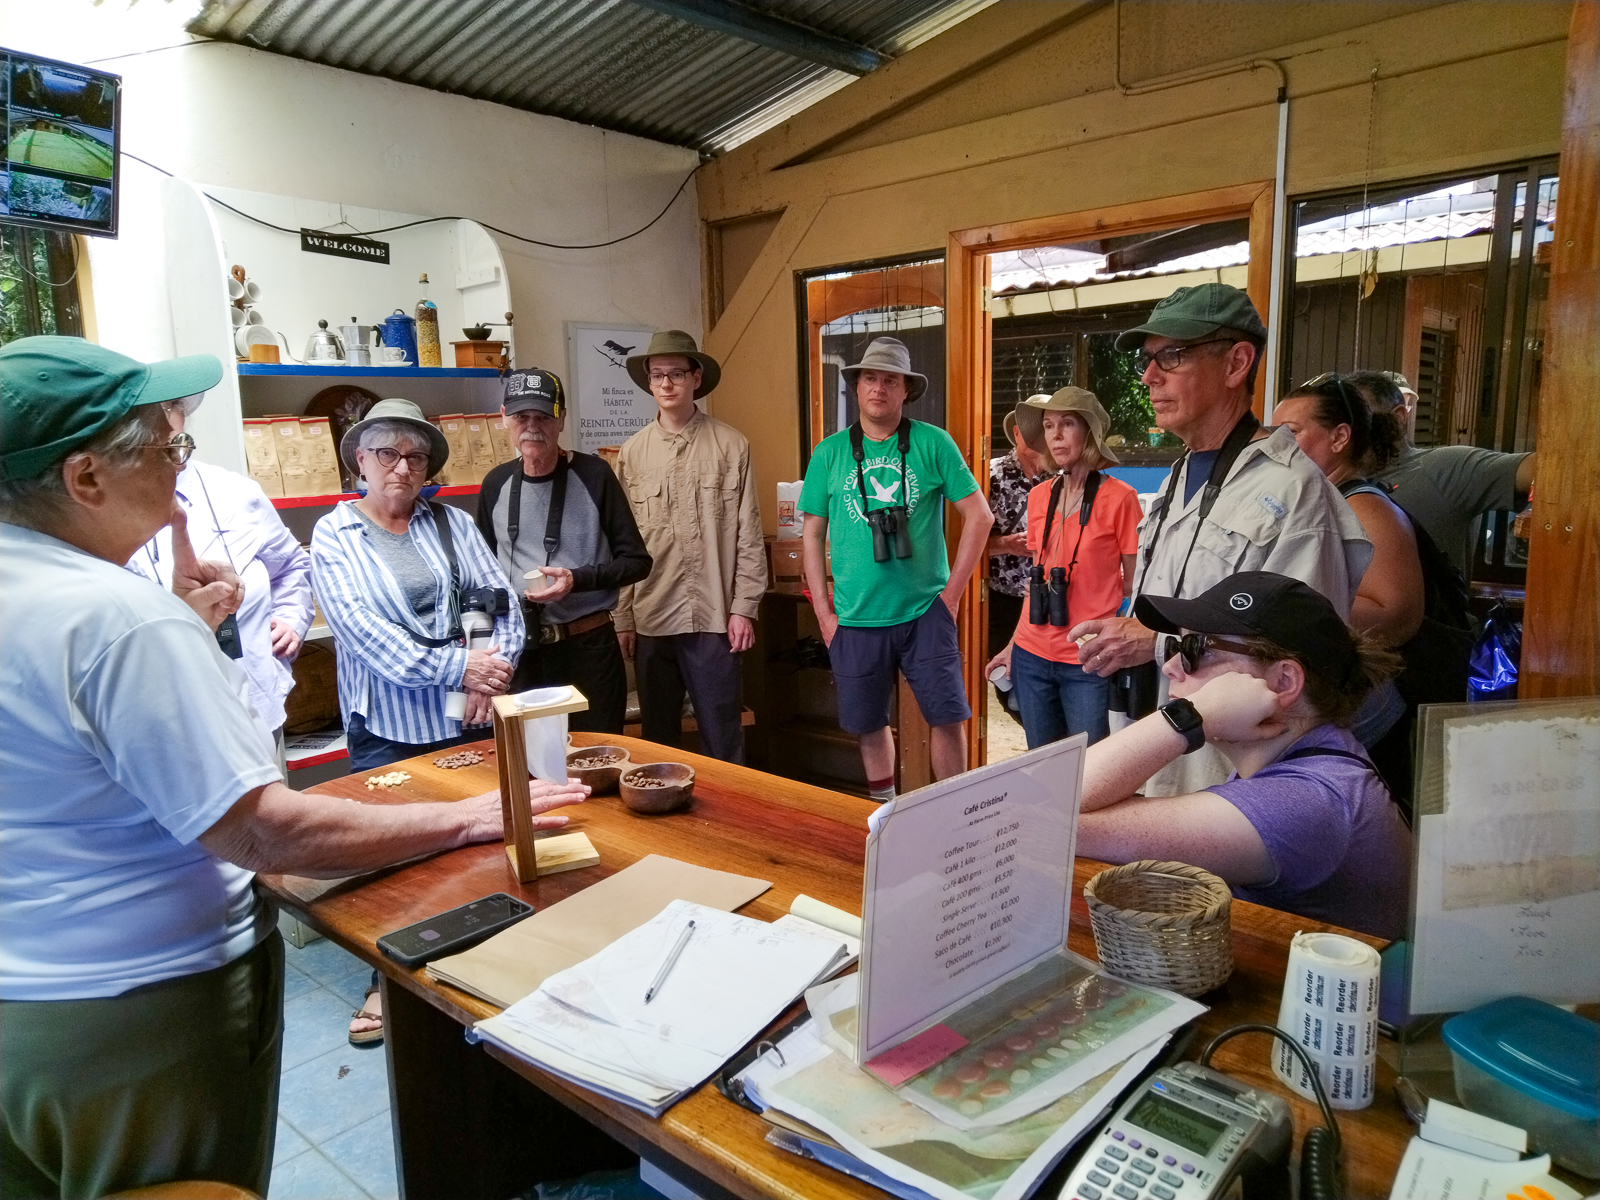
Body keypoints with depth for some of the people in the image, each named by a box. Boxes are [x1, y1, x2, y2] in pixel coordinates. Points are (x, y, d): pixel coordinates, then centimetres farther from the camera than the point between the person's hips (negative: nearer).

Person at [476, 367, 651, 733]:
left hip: (589, 647, -3)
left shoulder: (593, 476, -5)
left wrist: (578, 579, -18)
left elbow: (637, 561, -3)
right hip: (521, 649, 3)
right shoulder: (496, 484, 7)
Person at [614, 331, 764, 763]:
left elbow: (748, 534, 0)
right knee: (657, 738, 14)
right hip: (650, 618, 2)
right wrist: (623, 617, 4)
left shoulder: (731, 445, 0)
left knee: (722, 741, 5)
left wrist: (744, 608, -4)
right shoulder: (632, 453, 6)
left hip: (714, 617, -2)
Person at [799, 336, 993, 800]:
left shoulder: (933, 443, -1)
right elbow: (812, 534, 7)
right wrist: (824, 612, 2)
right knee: (869, 724, 11)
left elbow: (980, 515, 1)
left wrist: (953, 589, -3)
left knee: (947, 717, -1)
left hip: (925, 611, -1)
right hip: (856, 619, 2)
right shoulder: (829, 453, 4)